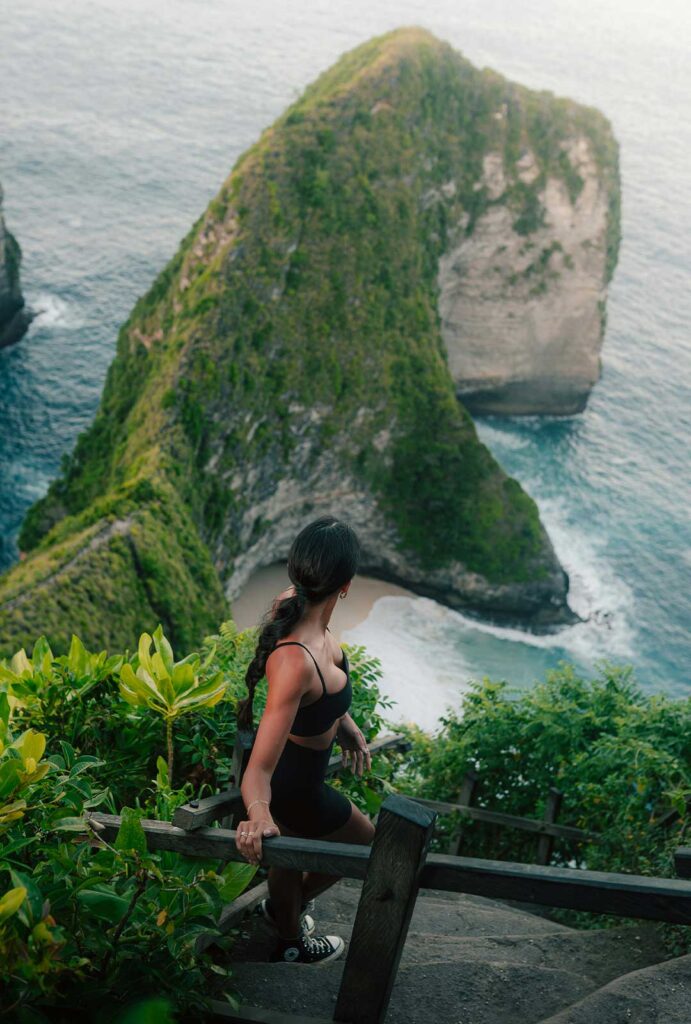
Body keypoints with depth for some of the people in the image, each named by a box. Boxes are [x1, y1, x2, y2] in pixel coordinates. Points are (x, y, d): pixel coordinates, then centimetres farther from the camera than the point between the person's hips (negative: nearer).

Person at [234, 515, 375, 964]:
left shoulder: (293, 604, -17)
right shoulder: (296, 661, -44)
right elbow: (259, 768, -41)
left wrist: (347, 727, 9)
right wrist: (258, 816, -56)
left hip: (293, 765, 7)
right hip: (294, 787, -7)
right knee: (366, 843, 23)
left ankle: (290, 938, 63)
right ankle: (290, 906, 47)